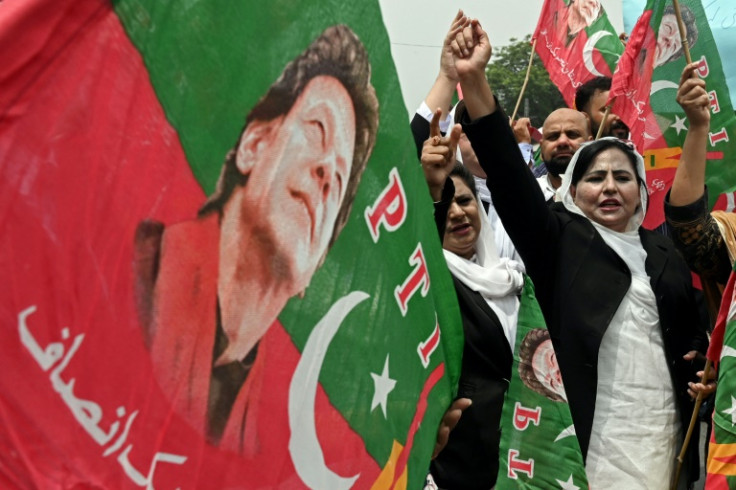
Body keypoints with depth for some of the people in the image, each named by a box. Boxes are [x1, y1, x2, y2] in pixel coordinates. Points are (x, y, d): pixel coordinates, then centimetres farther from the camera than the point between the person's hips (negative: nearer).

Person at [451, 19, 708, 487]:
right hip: (590, 427, -4)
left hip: (664, 425, 4)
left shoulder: (664, 251, 14)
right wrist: (474, 80, -21)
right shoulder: (560, 237, 3)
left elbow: (694, 327, 25)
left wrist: (701, 368, 2)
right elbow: (509, 173, -11)